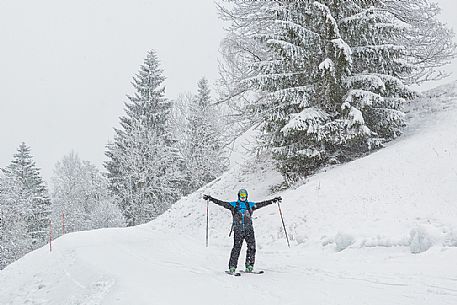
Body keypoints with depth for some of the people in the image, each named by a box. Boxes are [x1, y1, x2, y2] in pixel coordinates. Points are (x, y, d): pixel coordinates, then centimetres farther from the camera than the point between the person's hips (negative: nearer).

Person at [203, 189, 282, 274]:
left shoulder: (250, 205, 17)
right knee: (237, 247, -10)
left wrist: (273, 200, 11)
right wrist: (210, 198, -2)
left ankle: (249, 266, 3)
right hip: (238, 229, -2)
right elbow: (221, 203, 6)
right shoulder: (233, 205, 12)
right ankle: (232, 267, -6)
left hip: (249, 229, 2)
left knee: (252, 247, -7)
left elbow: (262, 204, 16)